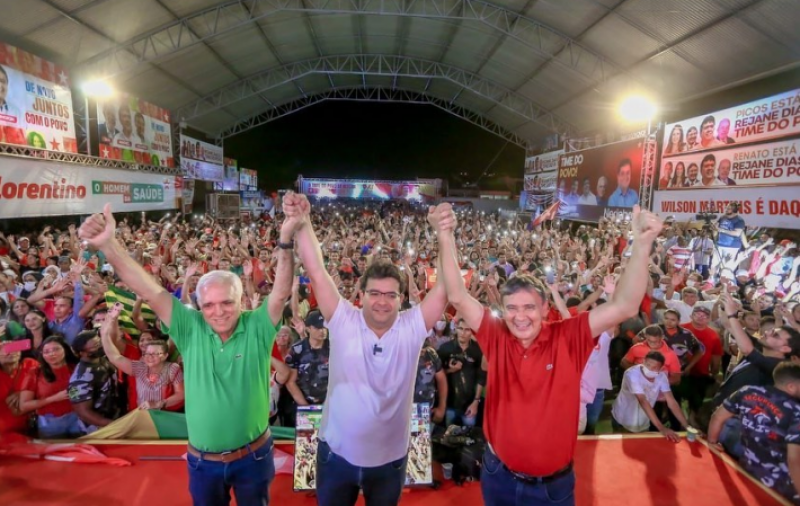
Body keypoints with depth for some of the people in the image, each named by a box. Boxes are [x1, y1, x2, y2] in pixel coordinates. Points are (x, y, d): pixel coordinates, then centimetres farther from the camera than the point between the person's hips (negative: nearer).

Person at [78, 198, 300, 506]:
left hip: (253, 457, -1)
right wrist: (107, 245, -29)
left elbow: (281, 292, -28)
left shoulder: (257, 328, -15)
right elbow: (149, 290, -19)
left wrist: (286, 240, -42)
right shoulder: (190, 328, -12)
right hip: (203, 461, 2)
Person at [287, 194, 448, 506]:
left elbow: (446, 287, -23)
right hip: (337, 454, 0)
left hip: (390, 459, 1)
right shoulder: (344, 322, -15)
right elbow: (317, 273, -22)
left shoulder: (412, 328, -14)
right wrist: (303, 223, -33)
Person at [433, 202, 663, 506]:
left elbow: (624, 307, -23)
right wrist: (446, 237, -32)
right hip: (499, 476, 1)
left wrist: (642, 244, -35)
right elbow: (458, 298, -22)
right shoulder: (496, 337, -13)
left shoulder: (569, 339, -15)